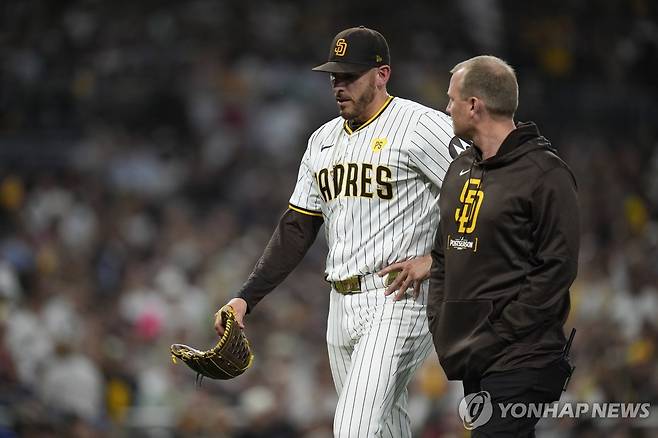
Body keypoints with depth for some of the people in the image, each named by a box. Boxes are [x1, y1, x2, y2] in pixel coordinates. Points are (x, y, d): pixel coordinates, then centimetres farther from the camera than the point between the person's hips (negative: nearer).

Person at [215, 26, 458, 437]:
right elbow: (296, 230, 17)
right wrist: (245, 298, 8)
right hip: (342, 306, 8)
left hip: (396, 300, -8)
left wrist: (434, 260, -15)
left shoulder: (420, 126, -8)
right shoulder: (324, 140, 16)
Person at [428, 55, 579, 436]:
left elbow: (557, 269, -14)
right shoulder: (462, 169, 16)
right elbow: (443, 255, 23)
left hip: (519, 362, -8)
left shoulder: (545, 173, -9)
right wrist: (440, 323, 9)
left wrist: (496, 336, -16)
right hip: (469, 361, 8)